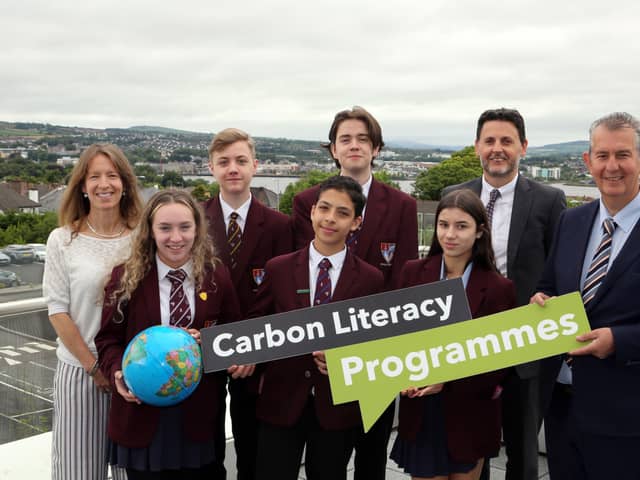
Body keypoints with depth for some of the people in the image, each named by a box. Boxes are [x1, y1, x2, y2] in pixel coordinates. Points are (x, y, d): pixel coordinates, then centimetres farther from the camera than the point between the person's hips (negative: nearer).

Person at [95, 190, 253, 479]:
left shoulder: (217, 277, 0)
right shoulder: (125, 277, -4)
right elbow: (108, 339, 1)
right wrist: (118, 373, -17)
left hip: (198, 414, 1)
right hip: (142, 411, -1)